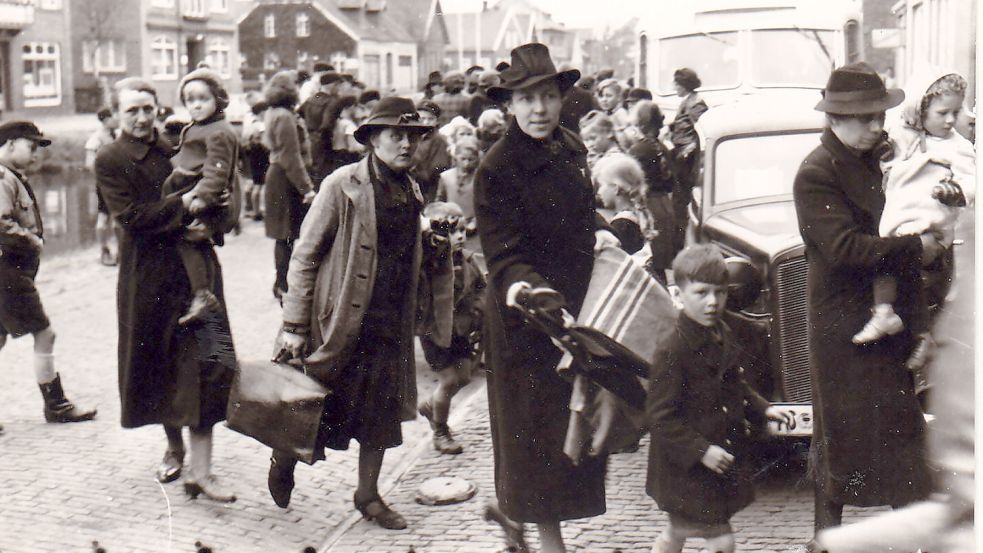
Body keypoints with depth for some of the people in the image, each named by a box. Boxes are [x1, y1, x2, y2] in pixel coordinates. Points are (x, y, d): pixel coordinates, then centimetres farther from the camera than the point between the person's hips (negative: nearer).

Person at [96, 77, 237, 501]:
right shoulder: (109, 161, -2)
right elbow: (132, 218, -14)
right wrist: (185, 204, -19)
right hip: (147, 275, -2)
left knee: (206, 365, -8)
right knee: (158, 364, 11)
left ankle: (200, 471, -3)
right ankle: (173, 446, 35)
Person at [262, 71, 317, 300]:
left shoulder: (272, 114, 12)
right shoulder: (285, 117, -18)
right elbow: (291, 157, -21)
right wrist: (306, 187, -20)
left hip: (275, 175, 10)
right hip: (285, 180, -10)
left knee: (283, 235, 17)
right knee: (287, 235, -5)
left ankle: (281, 283, 25)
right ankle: (284, 286, -2)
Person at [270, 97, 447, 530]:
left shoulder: (412, 192, 8)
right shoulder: (343, 185, -10)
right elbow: (305, 255, -9)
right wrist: (294, 324, -12)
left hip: (390, 325, 5)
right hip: (340, 320, -5)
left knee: (382, 412, 10)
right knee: (321, 410, 6)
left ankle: (368, 496, 26)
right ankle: (284, 458, 35)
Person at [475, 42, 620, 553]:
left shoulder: (571, 149, 5)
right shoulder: (497, 169, -17)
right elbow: (504, 255, -19)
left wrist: (597, 234, 2)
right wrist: (521, 287, -38)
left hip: (578, 307, 8)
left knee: (580, 420, 16)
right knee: (538, 428, 2)